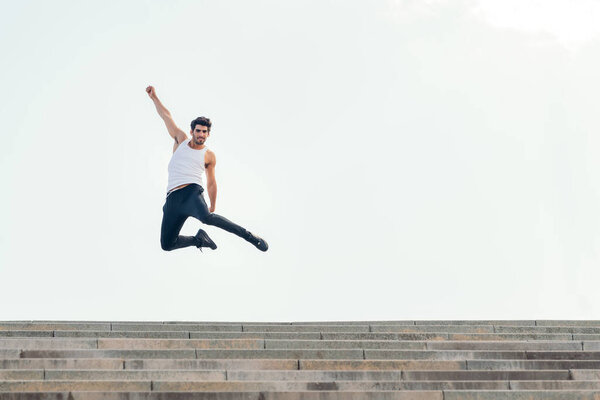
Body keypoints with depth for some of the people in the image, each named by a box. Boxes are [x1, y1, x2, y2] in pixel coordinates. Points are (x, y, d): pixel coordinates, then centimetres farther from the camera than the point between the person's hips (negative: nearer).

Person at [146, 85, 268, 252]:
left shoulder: (209, 156, 11)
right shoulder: (181, 140, 16)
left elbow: (211, 183, 19)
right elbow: (167, 117, 21)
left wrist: (213, 207, 21)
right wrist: (154, 97, 22)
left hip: (192, 192, -3)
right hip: (172, 198, 3)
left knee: (206, 217, -39)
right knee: (166, 244, -4)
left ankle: (249, 236, -30)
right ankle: (199, 239, 22)